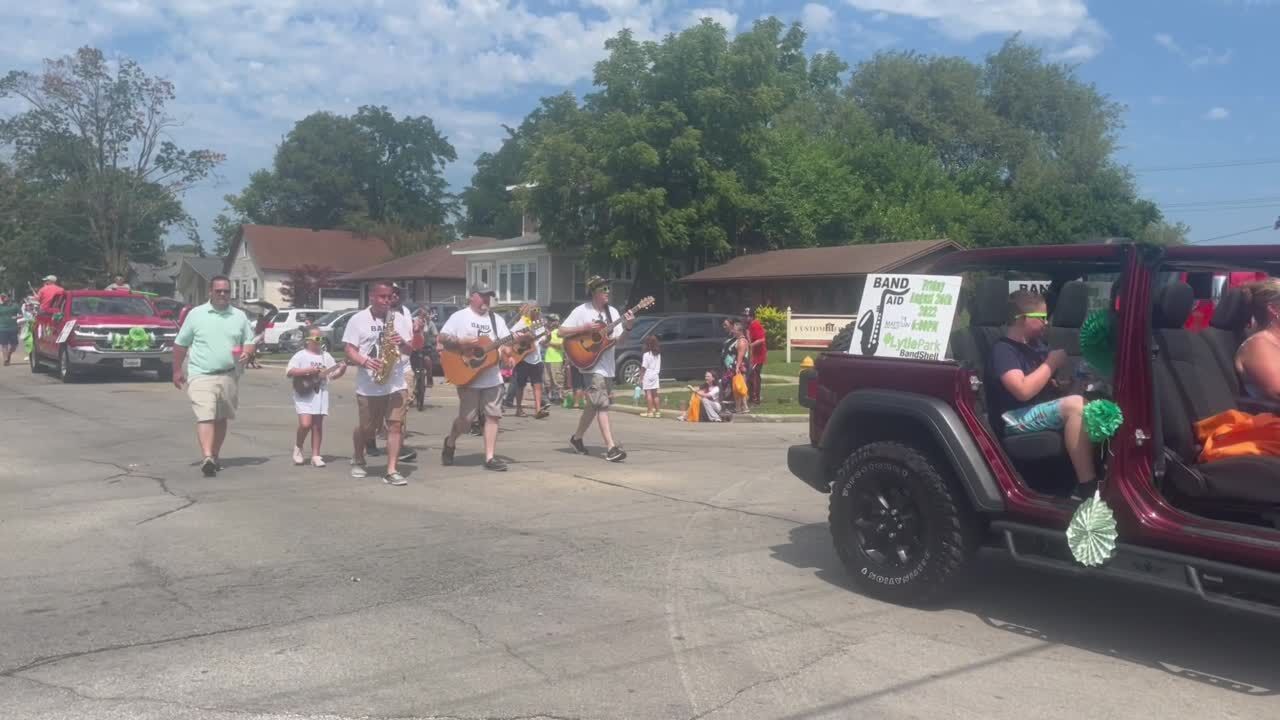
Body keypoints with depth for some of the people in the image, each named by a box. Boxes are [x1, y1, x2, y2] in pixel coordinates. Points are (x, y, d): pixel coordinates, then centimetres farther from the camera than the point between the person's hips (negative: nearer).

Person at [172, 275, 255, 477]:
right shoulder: (196, 314, 3)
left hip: (229, 376, 3)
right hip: (201, 375, -3)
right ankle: (207, 458, -25)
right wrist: (177, 370, 9)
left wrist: (246, 353, -8)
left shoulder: (239, 316, 10)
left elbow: (249, 341, 15)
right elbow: (180, 343, 9)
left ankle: (215, 456, 25)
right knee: (205, 417, -16)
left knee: (221, 418, 12)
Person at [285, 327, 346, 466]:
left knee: (317, 425, 4)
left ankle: (315, 456, 10)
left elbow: (333, 374, 13)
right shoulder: (301, 355, -3)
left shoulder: (326, 356, 11)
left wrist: (342, 369, -6)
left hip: (320, 395, 4)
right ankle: (298, 447, 11)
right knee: (305, 424, -16)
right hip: (304, 395, -4)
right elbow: (289, 372, -12)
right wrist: (308, 370, -18)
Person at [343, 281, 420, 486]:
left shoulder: (400, 319, 8)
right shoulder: (358, 319, 1)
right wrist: (364, 362, -22)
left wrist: (403, 343, -12)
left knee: (396, 425, -8)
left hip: (397, 383, 2)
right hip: (368, 386, -2)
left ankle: (391, 471, -6)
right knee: (367, 428, 10)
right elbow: (350, 351, -4)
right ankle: (357, 460, 37)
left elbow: (413, 349, 10)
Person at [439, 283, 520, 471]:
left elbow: (507, 342, 11)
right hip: (468, 376, -5)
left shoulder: (496, 319, 13)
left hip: (492, 377, 5)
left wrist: (507, 349, -11)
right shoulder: (459, 316, -2)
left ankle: (490, 457, 4)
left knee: (493, 415, 0)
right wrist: (462, 342, -21)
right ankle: (450, 443, 26)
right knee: (466, 418, -3)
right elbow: (442, 338, -7)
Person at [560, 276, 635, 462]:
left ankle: (576, 438, 33)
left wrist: (628, 327, -12)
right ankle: (611, 448, -18)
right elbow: (562, 332, -9)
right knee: (602, 405, -14)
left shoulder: (612, 312, 8)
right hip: (590, 363, -7)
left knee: (594, 405, 15)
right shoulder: (582, 311, -7)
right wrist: (585, 328, -18)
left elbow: (618, 338, 6)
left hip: (607, 365, 7)